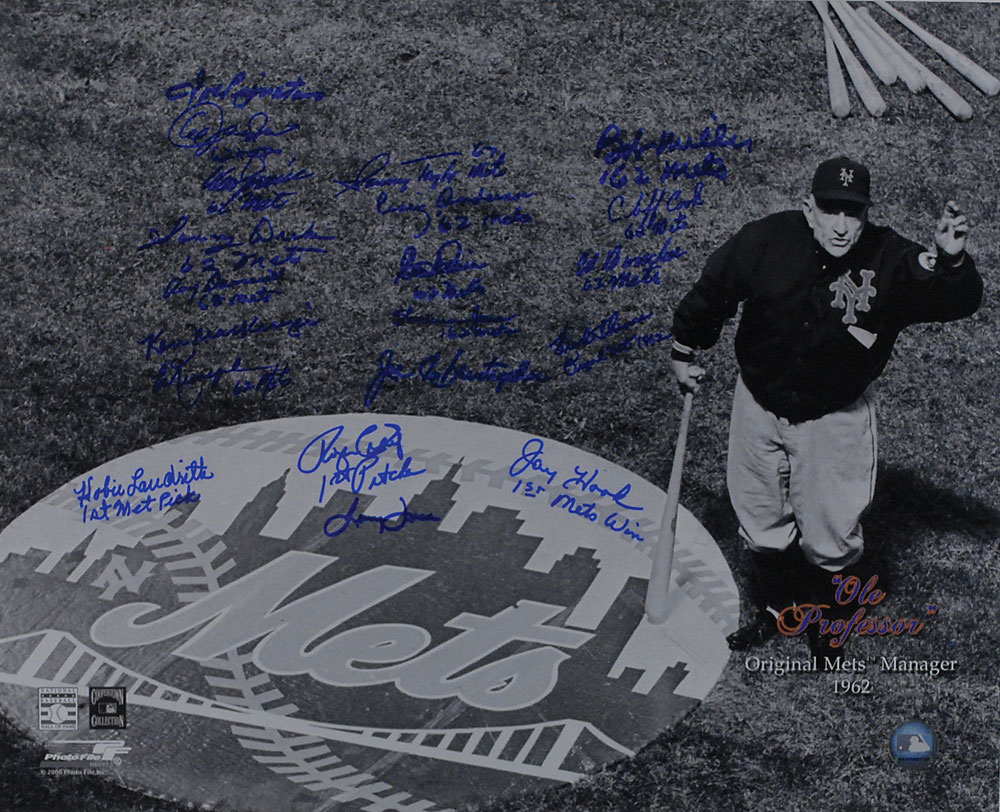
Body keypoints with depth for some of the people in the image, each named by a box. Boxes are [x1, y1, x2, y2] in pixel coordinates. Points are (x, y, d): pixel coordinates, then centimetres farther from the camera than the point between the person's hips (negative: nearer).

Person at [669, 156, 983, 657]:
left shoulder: (889, 259, -17)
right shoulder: (766, 241, -16)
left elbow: (960, 302, -23)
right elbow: (712, 291, -1)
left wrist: (950, 261, -44)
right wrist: (685, 350, 9)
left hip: (836, 419, -1)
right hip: (759, 408, 2)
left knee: (829, 535, 3)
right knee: (762, 524, 15)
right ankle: (773, 609, 41)